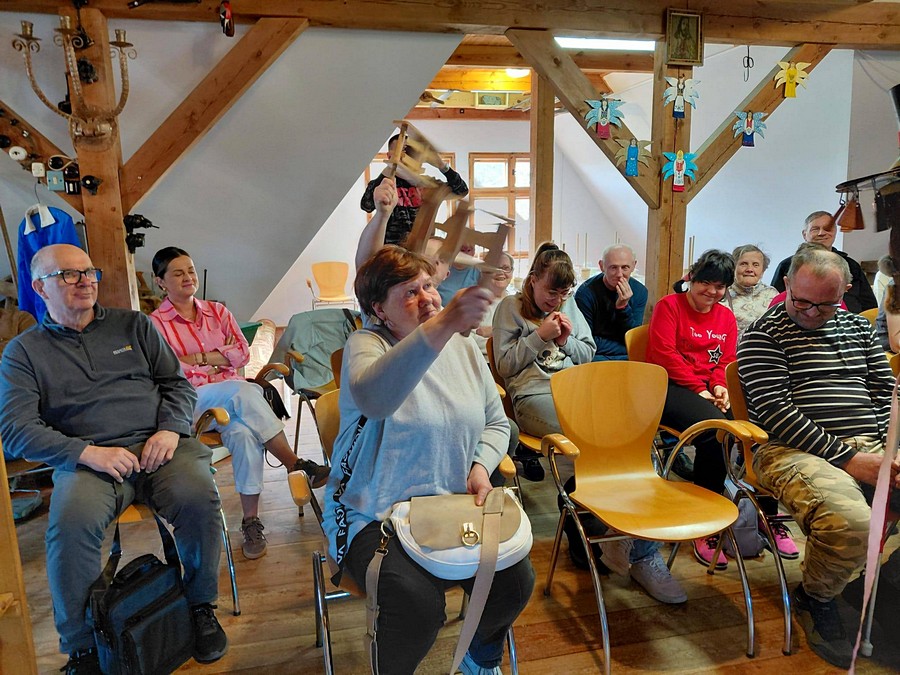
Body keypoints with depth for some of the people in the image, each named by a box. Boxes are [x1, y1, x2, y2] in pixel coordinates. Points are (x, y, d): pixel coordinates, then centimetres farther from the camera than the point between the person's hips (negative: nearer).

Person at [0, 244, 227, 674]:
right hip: (85, 460, -1)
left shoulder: (134, 325, 17)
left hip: (159, 445, 1)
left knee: (199, 500, -28)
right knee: (71, 525, -32)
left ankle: (201, 607, -2)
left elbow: (177, 383, 14)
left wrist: (170, 430, -7)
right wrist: (89, 452, -14)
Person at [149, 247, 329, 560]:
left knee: (243, 433, -33)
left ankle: (251, 521, -24)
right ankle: (296, 465, -29)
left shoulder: (217, 311, 18)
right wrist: (220, 359, -6)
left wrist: (200, 358, -5)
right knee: (243, 391, -36)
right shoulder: (156, 323, 6)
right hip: (193, 402, -3)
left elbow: (243, 352, 7)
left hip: (233, 396, 4)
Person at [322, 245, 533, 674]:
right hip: (376, 515, -5)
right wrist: (443, 325, -47)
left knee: (515, 580, -12)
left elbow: (496, 422, 16)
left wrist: (482, 465, -5)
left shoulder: (464, 349, 7)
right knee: (417, 604, -27)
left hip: (457, 508, 5)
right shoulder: (366, 345, -11)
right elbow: (374, 396, -37)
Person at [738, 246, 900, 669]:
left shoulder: (857, 327, 19)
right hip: (793, 450, -6)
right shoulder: (764, 334, -1)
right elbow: (774, 409, -11)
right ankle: (815, 601, -1)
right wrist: (845, 458, -16)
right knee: (850, 521, -34)